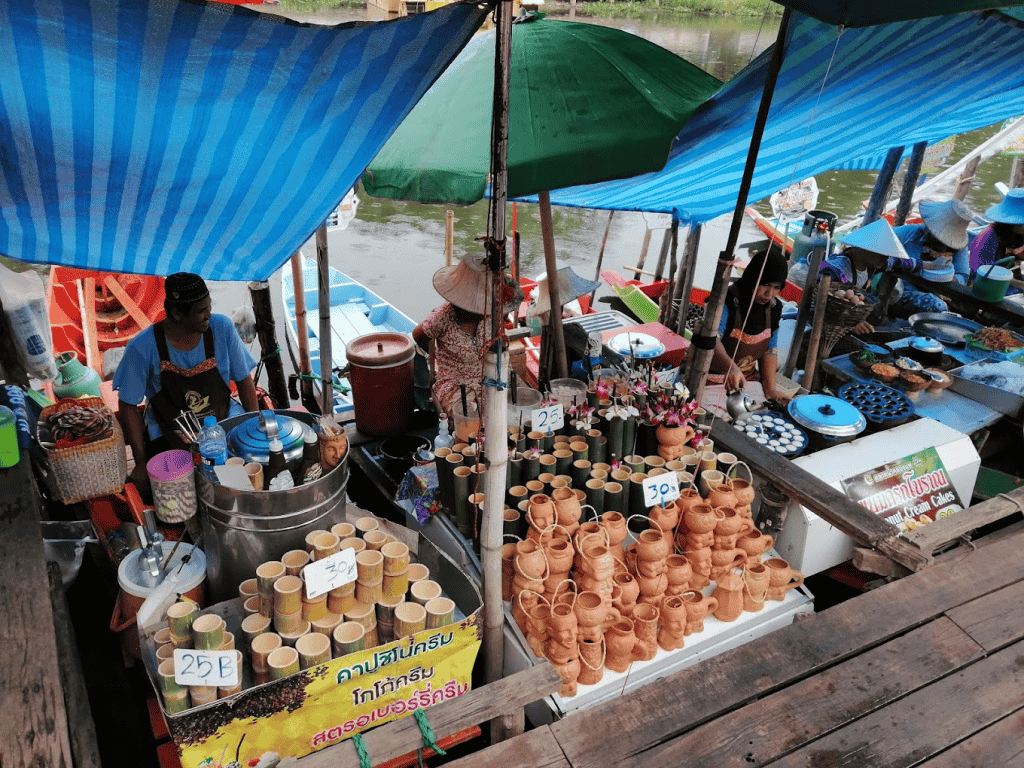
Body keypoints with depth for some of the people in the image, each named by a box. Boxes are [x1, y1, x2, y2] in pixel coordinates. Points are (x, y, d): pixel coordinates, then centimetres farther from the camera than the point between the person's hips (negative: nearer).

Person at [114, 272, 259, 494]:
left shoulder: (221, 328, -9)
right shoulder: (142, 347, -15)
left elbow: (244, 378, 3)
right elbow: (128, 406, -6)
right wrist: (141, 464, -9)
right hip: (169, 433, -2)